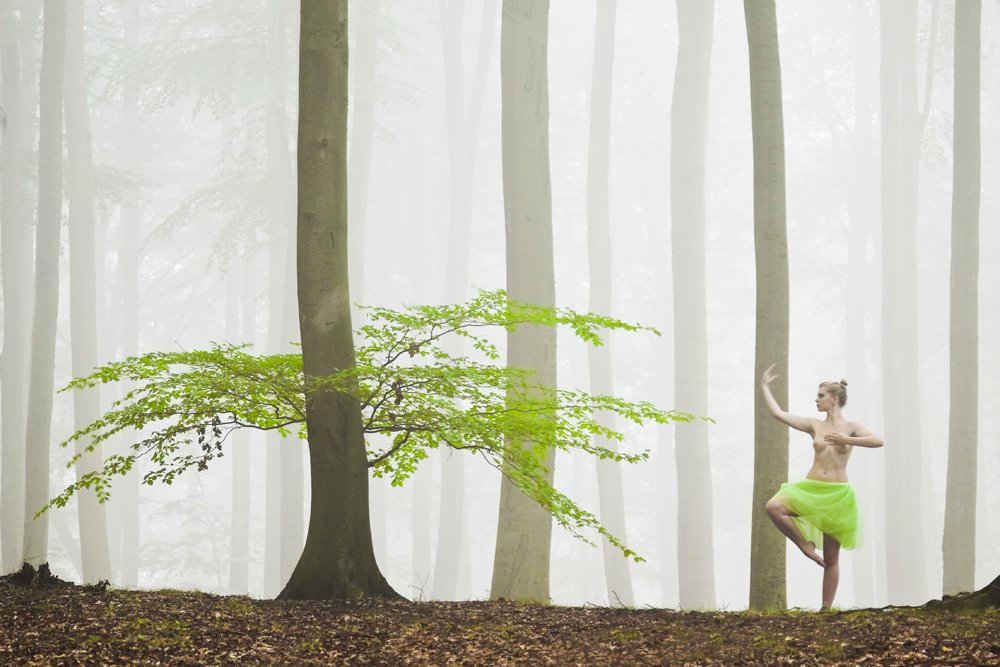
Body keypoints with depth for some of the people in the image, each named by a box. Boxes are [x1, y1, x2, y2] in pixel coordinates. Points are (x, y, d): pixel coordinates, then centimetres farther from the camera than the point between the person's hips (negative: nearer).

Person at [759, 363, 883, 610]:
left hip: (837, 495, -2)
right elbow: (778, 413, 5)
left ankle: (826, 608, 8)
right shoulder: (814, 425, 8)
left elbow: (879, 441, -15)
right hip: (810, 489, 2)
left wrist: (846, 441, -22)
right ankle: (806, 545, -9)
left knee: (831, 559, 2)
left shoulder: (850, 427, 1)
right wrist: (764, 386, 10)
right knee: (774, 507, -28)